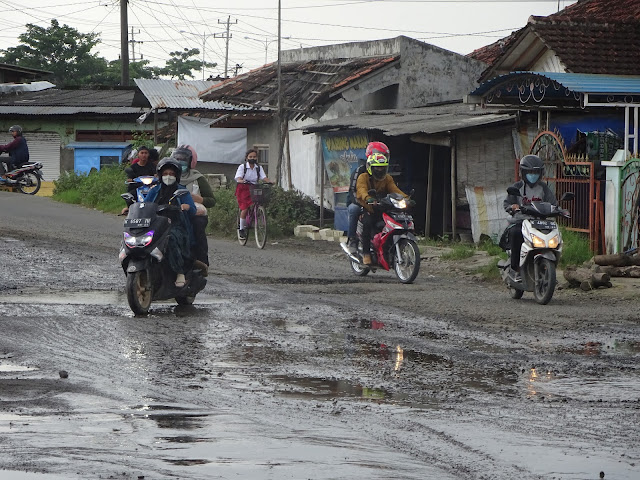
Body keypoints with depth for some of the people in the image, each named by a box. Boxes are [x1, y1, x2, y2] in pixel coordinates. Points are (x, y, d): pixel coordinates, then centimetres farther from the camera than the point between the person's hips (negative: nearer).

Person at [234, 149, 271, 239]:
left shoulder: (259, 168, 6)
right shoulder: (242, 167, -5)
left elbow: (264, 177, -6)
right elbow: (238, 178, -17)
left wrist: (269, 181, -28)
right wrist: (242, 181, -40)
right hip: (243, 189, -3)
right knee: (244, 208, -14)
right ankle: (241, 228, -3)